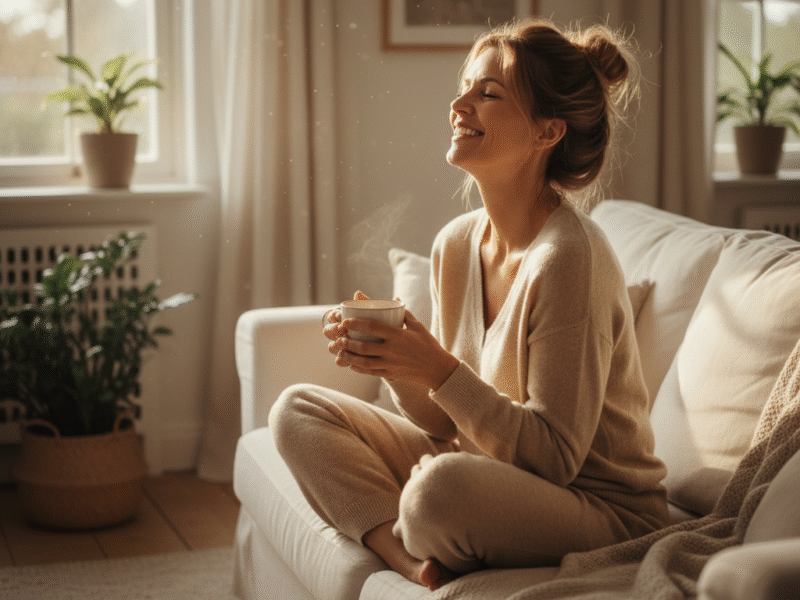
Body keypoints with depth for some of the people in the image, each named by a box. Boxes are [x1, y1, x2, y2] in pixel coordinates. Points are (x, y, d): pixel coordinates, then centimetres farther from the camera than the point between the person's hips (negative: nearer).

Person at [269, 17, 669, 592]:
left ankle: (428, 561, -3)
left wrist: (440, 372, -27)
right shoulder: (456, 243, 1)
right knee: (297, 410, 2)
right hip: (485, 468, 8)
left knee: (440, 485, -38)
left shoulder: (568, 257, -23)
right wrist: (393, 362, -13)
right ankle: (415, 561, -16)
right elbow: (448, 422, 6)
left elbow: (553, 458, -21)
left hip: (600, 507, -8)